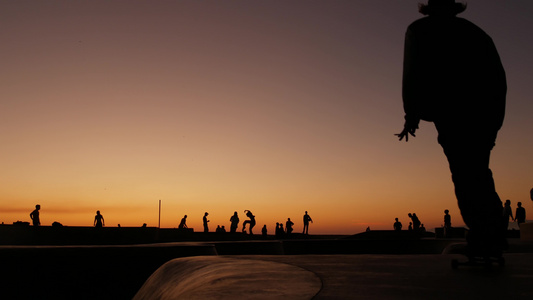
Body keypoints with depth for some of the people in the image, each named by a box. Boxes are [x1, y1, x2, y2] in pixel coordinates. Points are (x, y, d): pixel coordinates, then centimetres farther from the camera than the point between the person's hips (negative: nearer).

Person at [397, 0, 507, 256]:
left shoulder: (420, 29, 18)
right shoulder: (476, 32, 28)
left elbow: (413, 73, 4)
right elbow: (499, 76, 19)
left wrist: (411, 117, 4)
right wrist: (494, 123, 20)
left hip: (451, 112, -4)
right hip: (484, 111, 4)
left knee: (465, 175, -8)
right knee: (479, 173, 13)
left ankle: (483, 239, -18)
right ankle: (493, 239, 8)